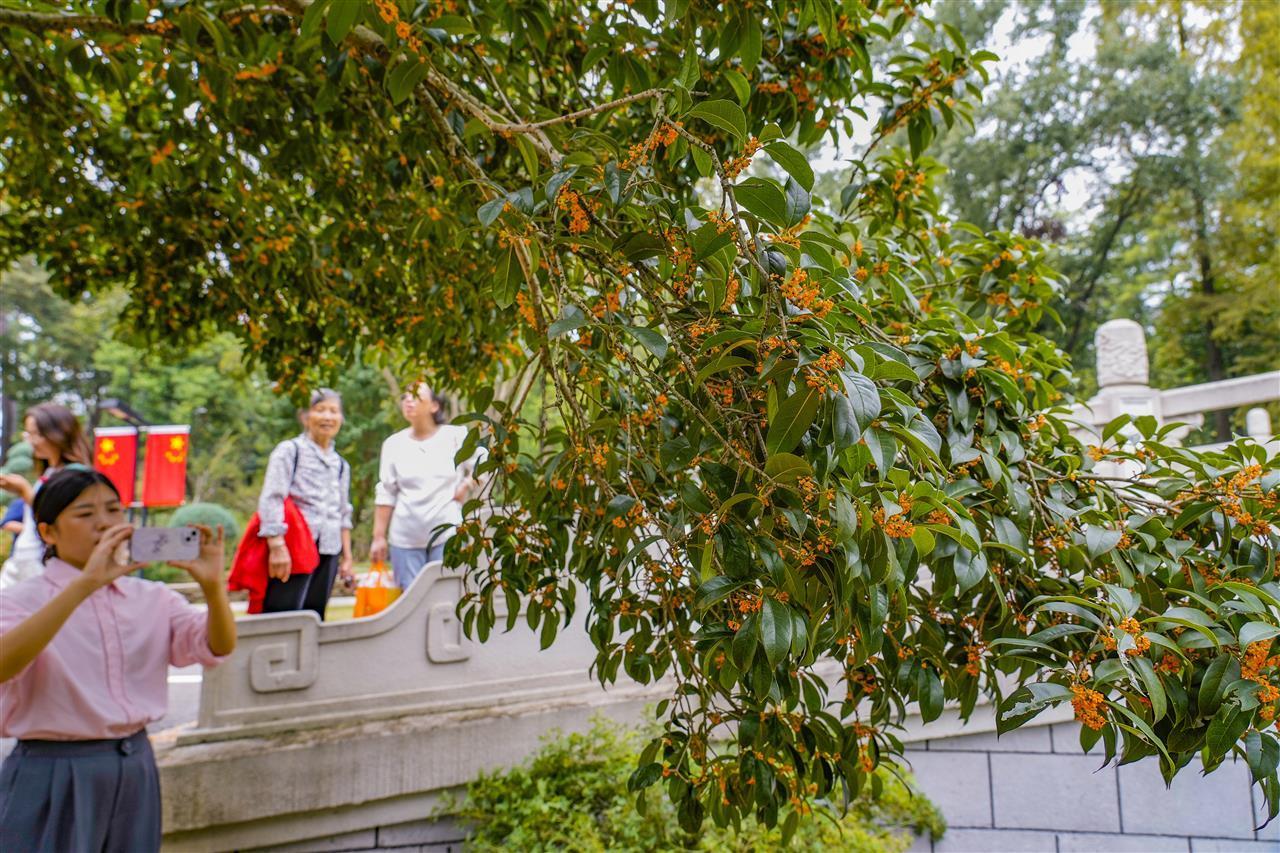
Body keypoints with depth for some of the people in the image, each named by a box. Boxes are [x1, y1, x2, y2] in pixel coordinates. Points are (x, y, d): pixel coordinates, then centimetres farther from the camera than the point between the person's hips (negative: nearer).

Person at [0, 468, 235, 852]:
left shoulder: (151, 598, 5)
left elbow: (218, 647, -8)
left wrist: (212, 585, -26)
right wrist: (84, 584, -36)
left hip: (135, 771, 4)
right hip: (53, 778, -4)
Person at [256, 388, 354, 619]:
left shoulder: (341, 465, 18)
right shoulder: (289, 450, 0)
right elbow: (271, 500, -8)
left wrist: (347, 556, 18)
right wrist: (276, 546, -16)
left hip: (328, 555, 6)